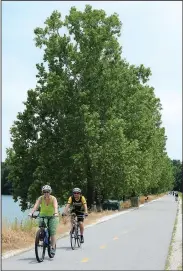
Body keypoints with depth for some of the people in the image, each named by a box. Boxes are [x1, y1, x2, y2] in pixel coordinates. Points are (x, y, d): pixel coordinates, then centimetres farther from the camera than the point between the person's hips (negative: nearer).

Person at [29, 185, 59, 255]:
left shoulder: (53, 199, -18)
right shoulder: (41, 198, -13)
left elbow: (55, 206, -35)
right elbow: (36, 205, -27)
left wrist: (56, 213, -55)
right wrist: (31, 213, -44)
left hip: (52, 216, -2)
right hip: (43, 215, 2)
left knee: (52, 232, -11)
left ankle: (53, 248, -6)